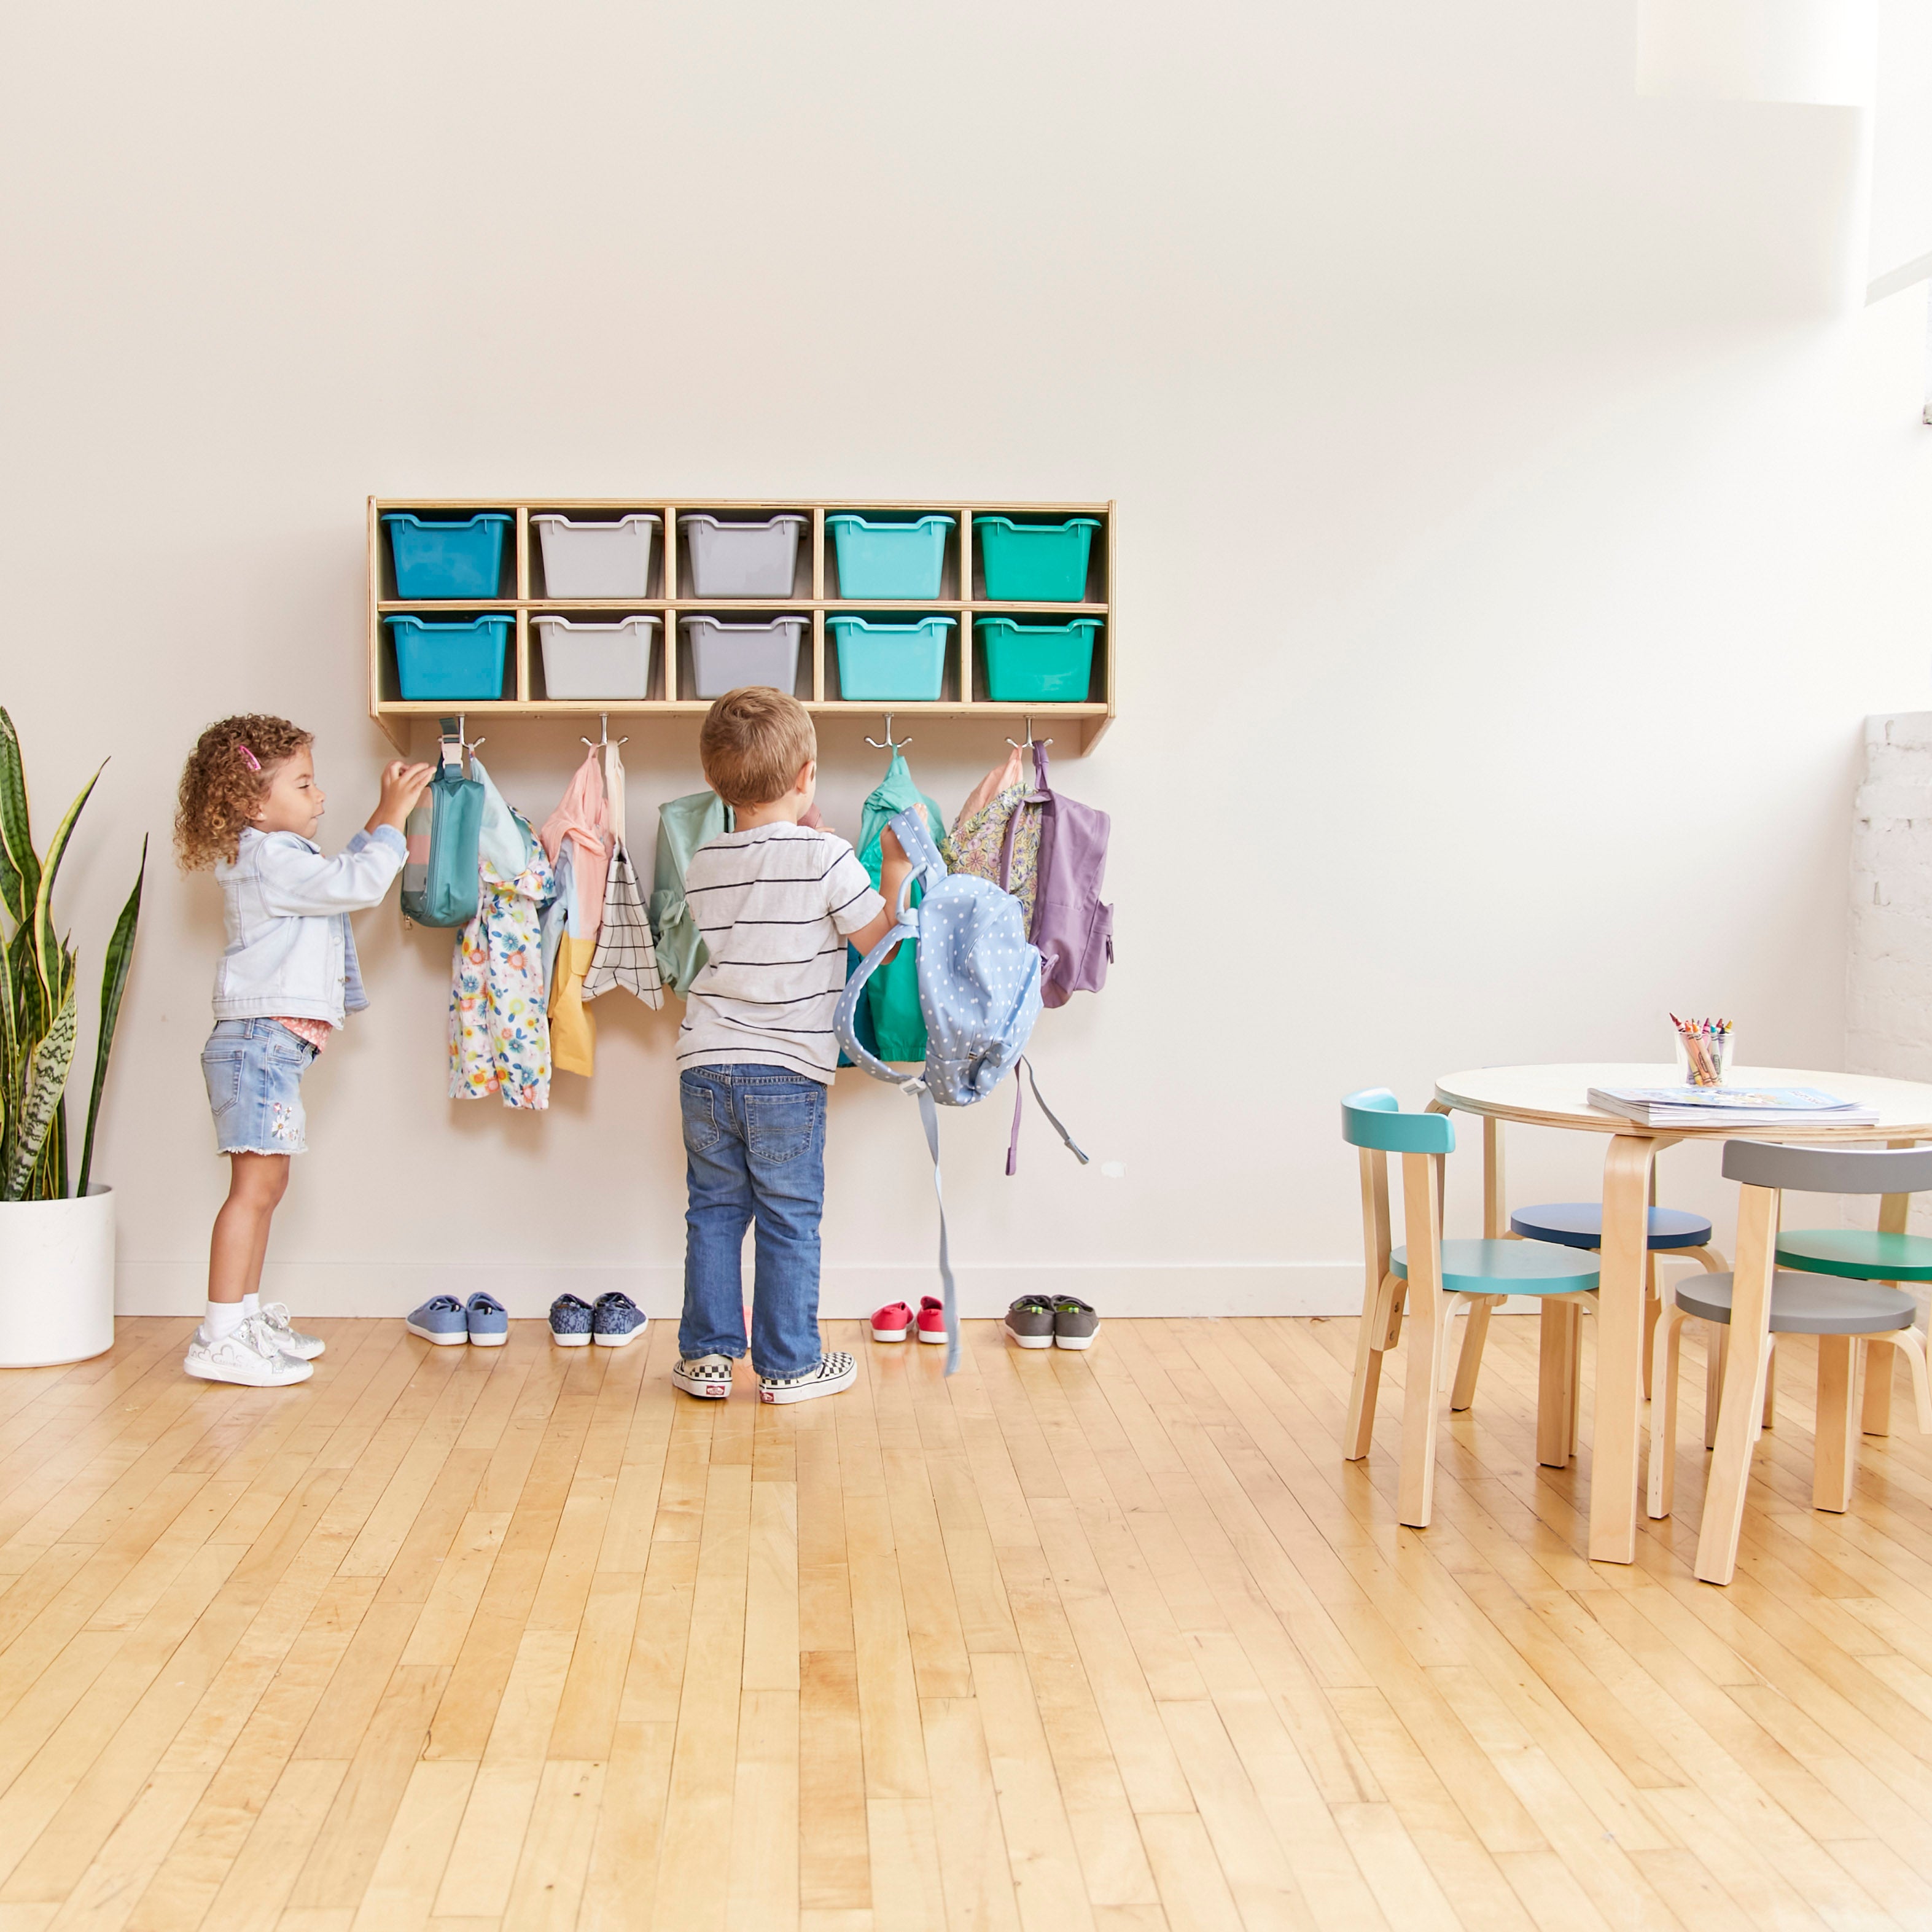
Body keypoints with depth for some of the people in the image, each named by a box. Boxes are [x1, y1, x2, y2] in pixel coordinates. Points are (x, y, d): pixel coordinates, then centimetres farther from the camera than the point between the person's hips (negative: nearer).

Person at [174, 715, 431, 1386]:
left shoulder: (279, 856, 20)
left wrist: (380, 819, 21)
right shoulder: (268, 858, -13)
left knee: (265, 1185, 14)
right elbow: (357, 884, -20)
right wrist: (393, 818, -10)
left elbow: (339, 876, 31)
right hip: (262, 1038, -11)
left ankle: (249, 1320, 22)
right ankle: (220, 1338, -10)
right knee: (255, 1186, -11)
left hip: (273, 1046, 11)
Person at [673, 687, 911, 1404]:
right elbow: (881, 941, -5)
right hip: (787, 1073, -4)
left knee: (714, 1212, 14)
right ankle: (788, 1365, 15)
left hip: (705, 1066, 4)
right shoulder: (828, 857, -11)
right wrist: (895, 867, 6)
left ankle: (707, 1356, 19)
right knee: (790, 1221, 7)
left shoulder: (702, 866, 5)